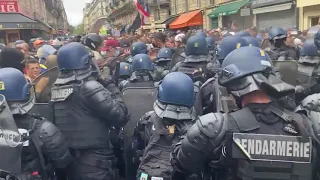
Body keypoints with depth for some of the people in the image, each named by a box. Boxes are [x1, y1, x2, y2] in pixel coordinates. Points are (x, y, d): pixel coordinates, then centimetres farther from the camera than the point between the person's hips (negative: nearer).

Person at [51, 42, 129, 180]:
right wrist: (110, 85, -9)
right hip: (95, 161, -7)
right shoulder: (89, 87, -20)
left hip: (68, 158, 8)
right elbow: (121, 117, -20)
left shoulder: (55, 89, 2)